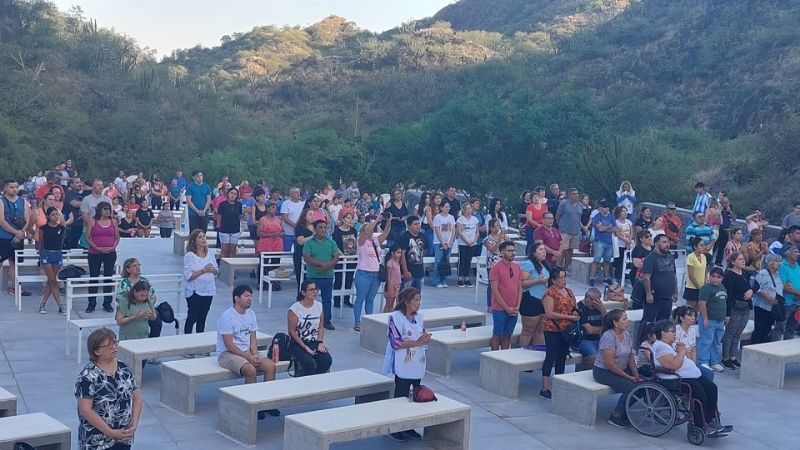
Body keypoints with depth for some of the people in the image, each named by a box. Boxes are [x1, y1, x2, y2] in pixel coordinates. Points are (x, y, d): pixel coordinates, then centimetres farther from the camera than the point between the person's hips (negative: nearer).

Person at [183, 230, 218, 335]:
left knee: (202, 318, 13)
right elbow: (188, 276, -18)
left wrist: (213, 270, -11)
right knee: (192, 318, 3)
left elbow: (216, 272, 12)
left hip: (208, 290, 5)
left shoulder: (210, 254, 5)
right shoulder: (189, 256, -11)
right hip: (195, 291, -5)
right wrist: (203, 270, -24)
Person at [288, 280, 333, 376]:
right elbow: (292, 331, -11)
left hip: (314, 342, 5)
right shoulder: (294, 309, -12)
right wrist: (305, 347, -16)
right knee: (309, 363, -31)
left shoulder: (319, 306, 5)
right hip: (298, 343, -5)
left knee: (327, 360, -21)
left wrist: (320, 342, -7)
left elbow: (321, 327, 10)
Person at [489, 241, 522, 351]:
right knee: (497, 335, 1)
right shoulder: (496, 268, -9)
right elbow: (495, 291, -12)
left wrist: (517, 306, 0)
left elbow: (520, 288, 10)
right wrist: (507, 308, -12)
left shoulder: (517, 267, 8)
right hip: (500, 309, -5)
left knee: (508, 335, 12)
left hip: (514, 310, 5)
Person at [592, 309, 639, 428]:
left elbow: (631, 358, 7)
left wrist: (636, 375, -6)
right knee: (630, 388, -25)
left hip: (622, 369, 8)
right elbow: (610, 364, -23)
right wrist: (628, 377, -18)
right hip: (603, 372, -8)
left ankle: (623, 413, 7)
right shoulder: (608, 336, -21)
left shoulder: (626, 334, 4)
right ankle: (615, 417, -7)